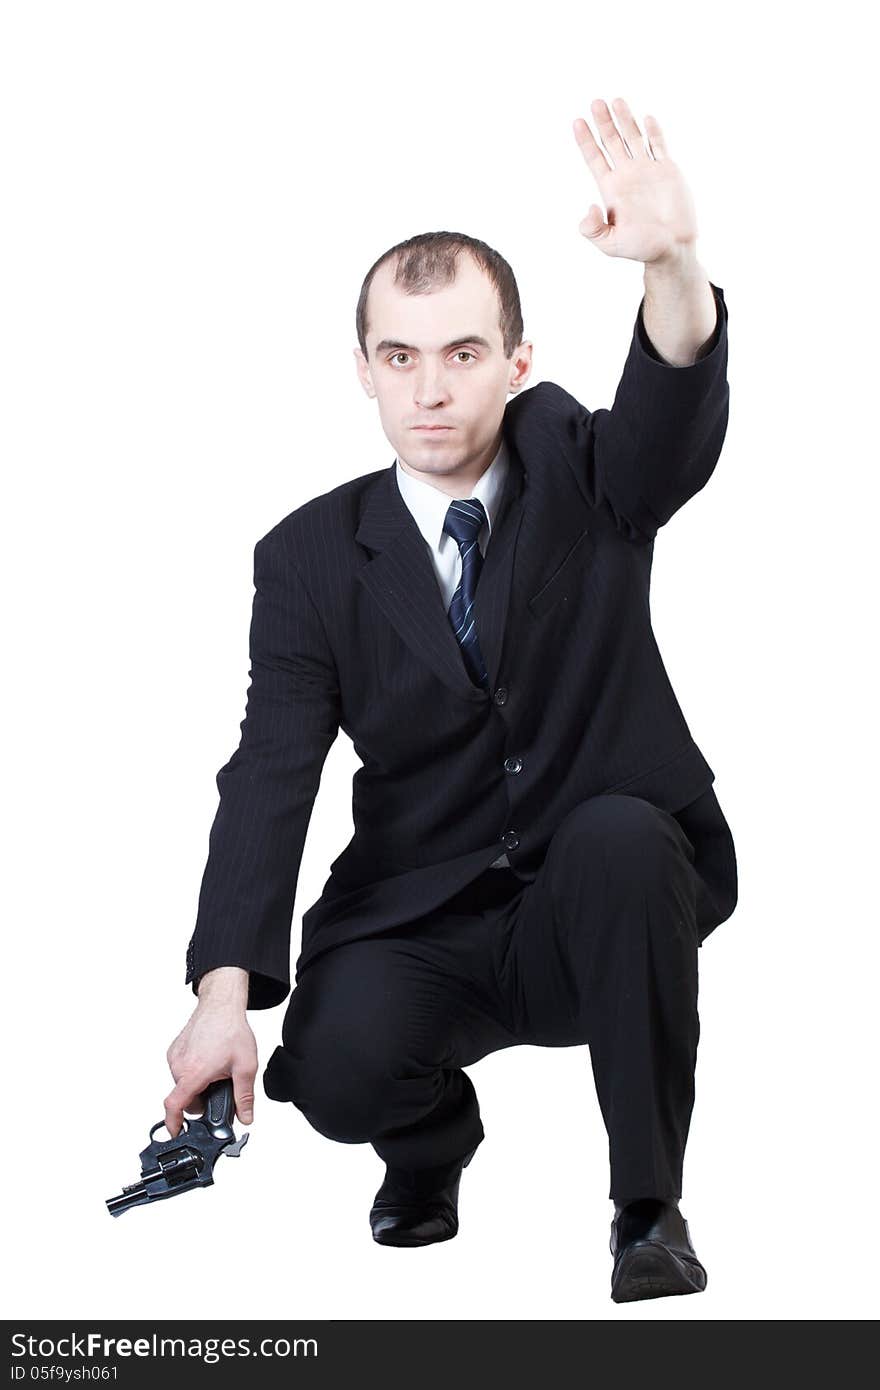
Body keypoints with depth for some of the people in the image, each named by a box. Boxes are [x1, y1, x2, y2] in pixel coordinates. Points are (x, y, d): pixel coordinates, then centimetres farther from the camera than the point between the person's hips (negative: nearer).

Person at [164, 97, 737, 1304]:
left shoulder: (579, 470, -2)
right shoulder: (312, 558, -2)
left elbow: (679, 412, -26)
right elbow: (270, 778, -12)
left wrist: (673, 262, -50)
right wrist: (226, 994, -28)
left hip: (608, 892, 0)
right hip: (420, 921, 1)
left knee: (614, 835, -35)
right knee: (336, 1066, -30)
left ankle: (650, 1206, -17)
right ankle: (434, 1140, 11)